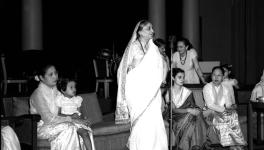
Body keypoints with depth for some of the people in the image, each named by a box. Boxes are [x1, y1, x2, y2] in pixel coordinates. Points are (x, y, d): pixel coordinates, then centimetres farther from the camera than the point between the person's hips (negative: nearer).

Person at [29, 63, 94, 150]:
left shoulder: (55, 90, 10)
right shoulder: (38, 94, -14)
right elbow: (48, 118, -22)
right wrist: (71, 120, -23)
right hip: (41, 127, -7)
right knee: (69, 127, -31)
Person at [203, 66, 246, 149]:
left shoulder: (225, 89, 11)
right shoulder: (207, 87, -3)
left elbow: (229, 105, 5)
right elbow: (210, 105, -13)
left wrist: (230, 109, -20)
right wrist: (224, 109, -20)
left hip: (223, 112, 4)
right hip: (210, 112, -4)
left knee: (233, 115, -26)